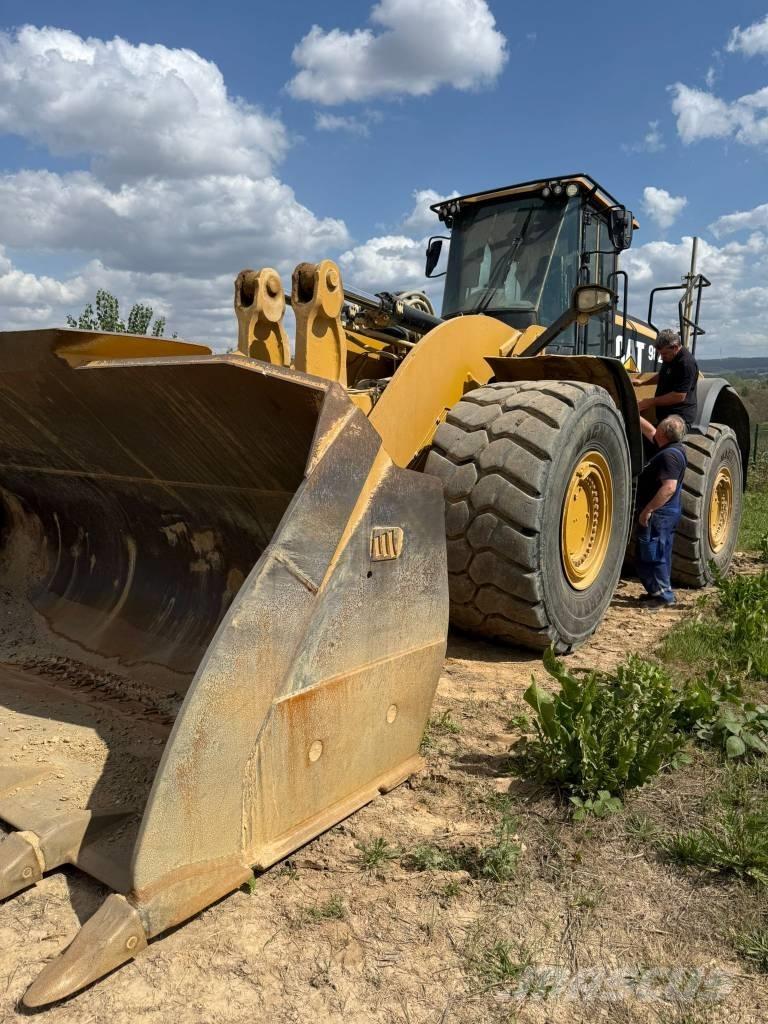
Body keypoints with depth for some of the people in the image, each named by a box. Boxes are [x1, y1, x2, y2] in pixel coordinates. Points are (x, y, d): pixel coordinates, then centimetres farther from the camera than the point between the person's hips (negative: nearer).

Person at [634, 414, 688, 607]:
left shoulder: (669, 455, -22)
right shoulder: (669, 448, 9)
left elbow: (669, 488, -31)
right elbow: (649, 431, 25)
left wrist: (648, 509, -28)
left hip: (659, 514, -10)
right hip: (664, 513, 10)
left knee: (652, 554, -4)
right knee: (658, 554, 18)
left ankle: (664, 595, 2)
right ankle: (659, 591, 27)